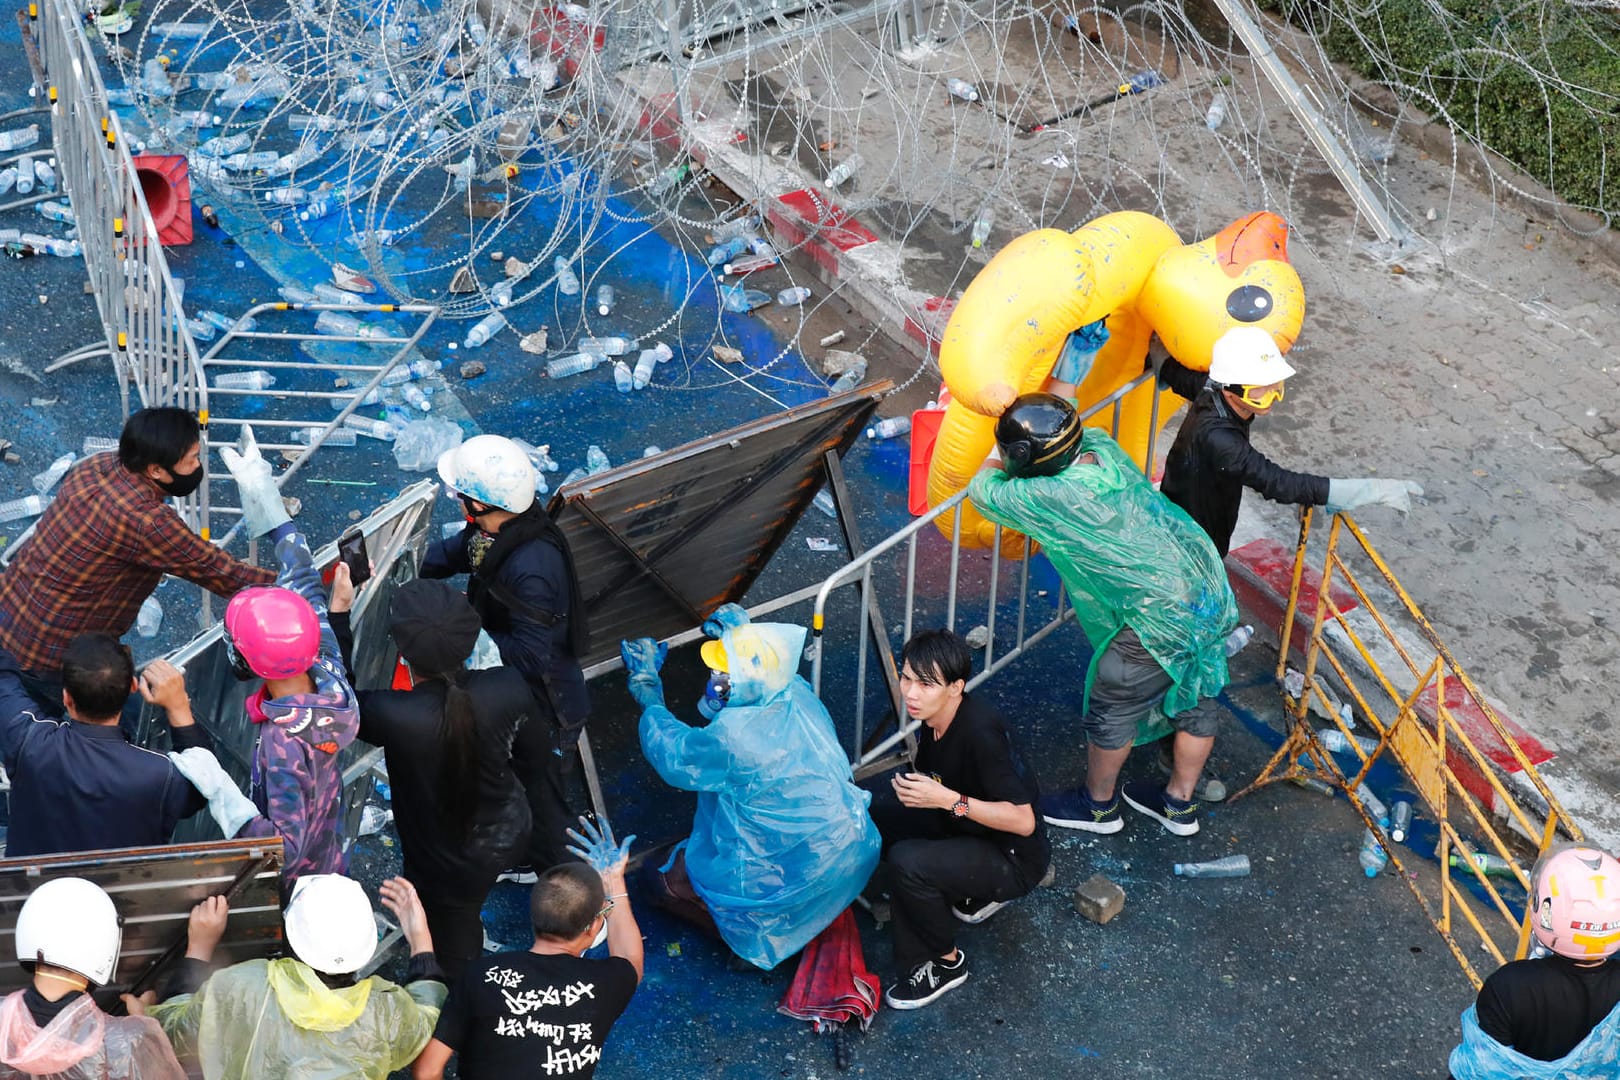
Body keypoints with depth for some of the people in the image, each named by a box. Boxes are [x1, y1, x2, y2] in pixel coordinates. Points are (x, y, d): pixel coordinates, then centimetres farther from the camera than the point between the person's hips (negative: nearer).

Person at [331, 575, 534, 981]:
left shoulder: (394, 717, -41)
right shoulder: (506, 688, -30)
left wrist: (339, 611, -15)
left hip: (449, 868, -4)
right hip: (510, 836, 4)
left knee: (456, 965, 24)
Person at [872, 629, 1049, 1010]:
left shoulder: (980, 732, -30)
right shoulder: (933, 717, -5)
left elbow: (1023, 821, -28)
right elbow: (931, 780, 14)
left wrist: (948, 800, -33)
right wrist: (913, 789, -5)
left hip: (1015, 858, -9)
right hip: (965, 829, 9)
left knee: (906, 863, -29)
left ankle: (944, 963, -3)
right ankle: (978, 893, 11)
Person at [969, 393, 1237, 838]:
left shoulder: (1049, 498, -20)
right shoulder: (1101, 446, 0)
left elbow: (983, 491, -3)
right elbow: (1081, 437, 25)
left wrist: (996, 466, 16)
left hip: (1163, 619, -8)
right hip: (1210, 589, 8)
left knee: (1110, 711, 14)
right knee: (1196, 700, 23)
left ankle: (1098, 806, 37)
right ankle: (1180, 804, 43)